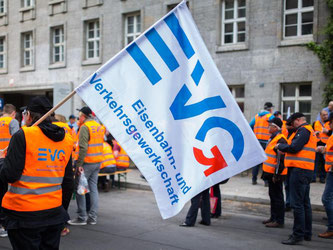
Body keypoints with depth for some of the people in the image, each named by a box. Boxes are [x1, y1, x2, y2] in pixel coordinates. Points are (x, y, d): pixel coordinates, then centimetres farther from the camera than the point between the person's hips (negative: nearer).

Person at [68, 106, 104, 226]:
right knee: (93, 188, 11)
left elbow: (83, 147, -19)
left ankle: (82, 217, 3)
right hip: (98, 162, 8)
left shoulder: (85, 127, -12)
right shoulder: (100, 126, 14)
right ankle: (93, 217, 14)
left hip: (87, 162, -8)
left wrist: (79, 164, -18)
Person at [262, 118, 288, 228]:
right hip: (270, 173, 10)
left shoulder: (280, 140, -18)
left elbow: (281, 159, -22)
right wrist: (266, 172, 24)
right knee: (272, 195, 16)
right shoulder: (273, 138, 16)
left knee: (277, 197, -4)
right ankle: (273, 218, 27)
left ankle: (279, 221, 3)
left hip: (275, 174, -10)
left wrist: (276, 174, -22)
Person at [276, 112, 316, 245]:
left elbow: (294, 147, -20)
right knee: (305, 202, 16)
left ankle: (298, 235, -7)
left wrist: (280, 146, -4)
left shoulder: (303, 130, -9)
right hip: (307, 170, 11)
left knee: (297, 203, -9)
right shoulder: (310, 130, 23)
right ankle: (307, 233, 24)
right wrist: (284, 147, 9)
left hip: (299, 169, -11)